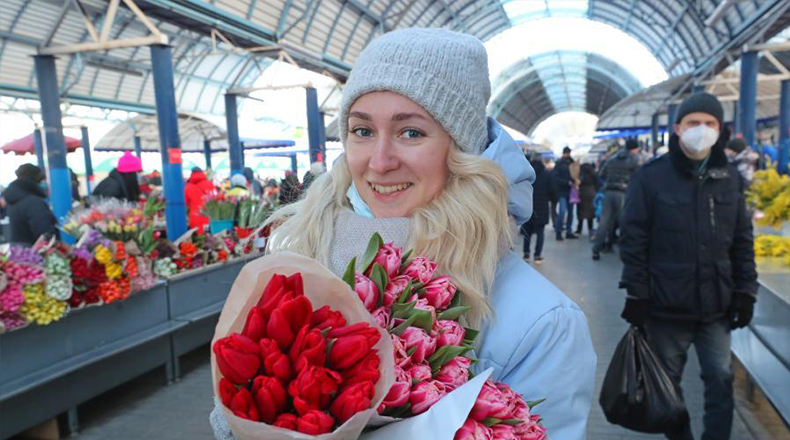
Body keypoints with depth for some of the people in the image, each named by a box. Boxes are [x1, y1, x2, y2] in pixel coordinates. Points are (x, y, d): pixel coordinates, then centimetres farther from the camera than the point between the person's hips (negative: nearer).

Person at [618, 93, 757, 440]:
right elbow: (633, 240, -8)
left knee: (721, 381, 7)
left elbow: (742, 239, 10)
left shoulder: (729, 177, 5)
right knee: (667, 383, 12)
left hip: (717, 306, 3)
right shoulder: (650, 177, -7)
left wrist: (745, 291, 5)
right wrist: (637, 295, -10)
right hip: (667, 305, -3)